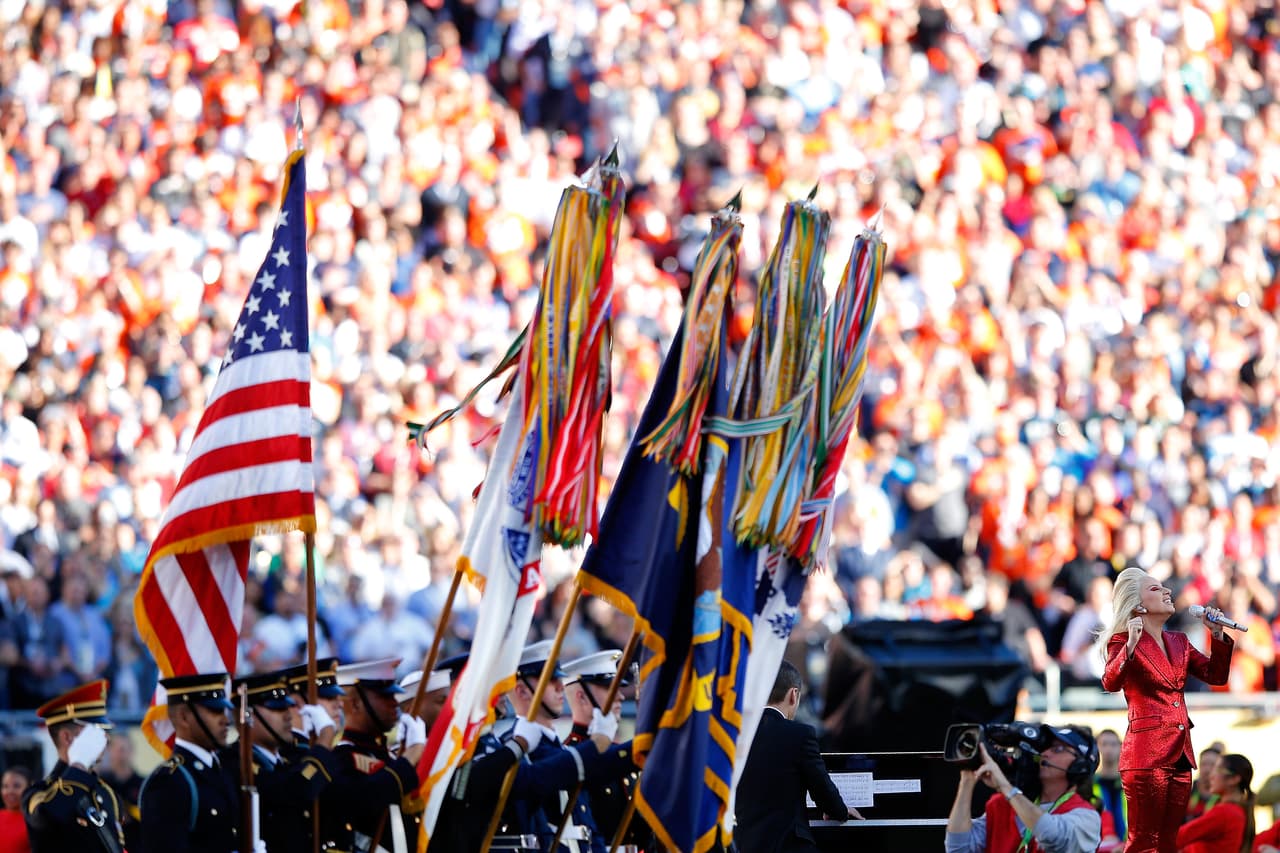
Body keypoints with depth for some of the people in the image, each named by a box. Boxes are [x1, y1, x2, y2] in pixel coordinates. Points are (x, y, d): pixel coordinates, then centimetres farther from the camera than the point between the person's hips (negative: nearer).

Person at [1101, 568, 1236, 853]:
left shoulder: (1178, 642, 18)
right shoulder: (1124, 641, -4)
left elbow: (1215, 675, 16)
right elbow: (1111, 683, -21)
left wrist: (1217, 635, 3)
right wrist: (1130, 646, -36)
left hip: (1180, 754, 7)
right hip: (1147, 753, -7)